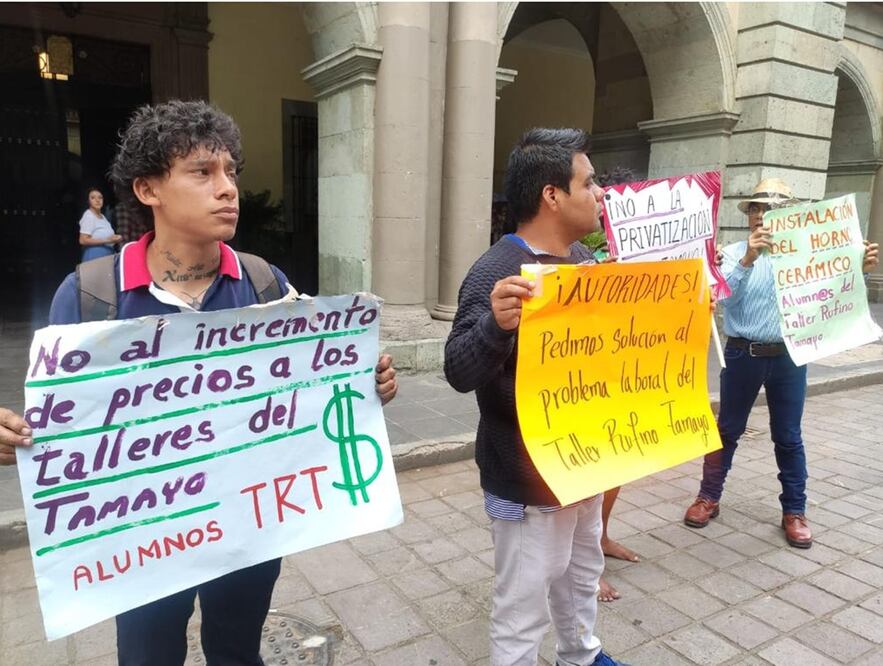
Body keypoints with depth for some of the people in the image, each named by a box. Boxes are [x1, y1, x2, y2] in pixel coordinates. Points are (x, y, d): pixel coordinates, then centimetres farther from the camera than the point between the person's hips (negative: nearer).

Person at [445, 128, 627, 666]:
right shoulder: (498, 271, -24)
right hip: (528, 476, -9)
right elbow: (460, 372, -32)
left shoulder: (583, 258, 3)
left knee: (582, 575, 29)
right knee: (523, 608, 7)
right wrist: (495, 324, -51)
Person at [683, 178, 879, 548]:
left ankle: (794, 511, 25)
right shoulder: (734, 253, -4)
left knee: (788, 437, 11)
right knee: (728, 429, 11)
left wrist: (860, 269, -20)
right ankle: (709, 497, 24)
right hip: (743, 354, -1)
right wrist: (748, 260, -33)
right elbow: (725, 295, -18)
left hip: (789, 356, 2)